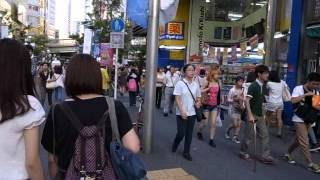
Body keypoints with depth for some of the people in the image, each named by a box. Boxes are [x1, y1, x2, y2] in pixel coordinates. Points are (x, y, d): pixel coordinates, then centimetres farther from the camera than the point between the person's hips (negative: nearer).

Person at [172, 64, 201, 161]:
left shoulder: (195, 84, 4)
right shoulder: (180, 83, -9)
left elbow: (198, 97, 15)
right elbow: (177, 99, -12)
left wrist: (198, 103, -7)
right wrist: (182, 111, -19)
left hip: (192, 113, 4)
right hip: (181, 113, -4)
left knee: (189, 134, 9)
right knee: (181, 133, -1)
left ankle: (186, 152, 24)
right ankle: (175, 145, 30)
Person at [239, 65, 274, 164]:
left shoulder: (264, 86, 8)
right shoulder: (253, 86, -16)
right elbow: (247, 101, -21)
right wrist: (250, 115, -26)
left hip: (260, 115, 8)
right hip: (252, 114, -7)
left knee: (265, 135, 5)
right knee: (249, 135, 3)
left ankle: (265, 156, 10)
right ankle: (243, 152, 22)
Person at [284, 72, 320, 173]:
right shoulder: (298, 89, -12)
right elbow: (293, 100, -27)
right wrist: (306, 94, -26)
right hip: (299, 119, -7)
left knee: (298, 140, 14)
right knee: (304, 142, -4)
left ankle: (288, 154, 31)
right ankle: (310, 164, 2)